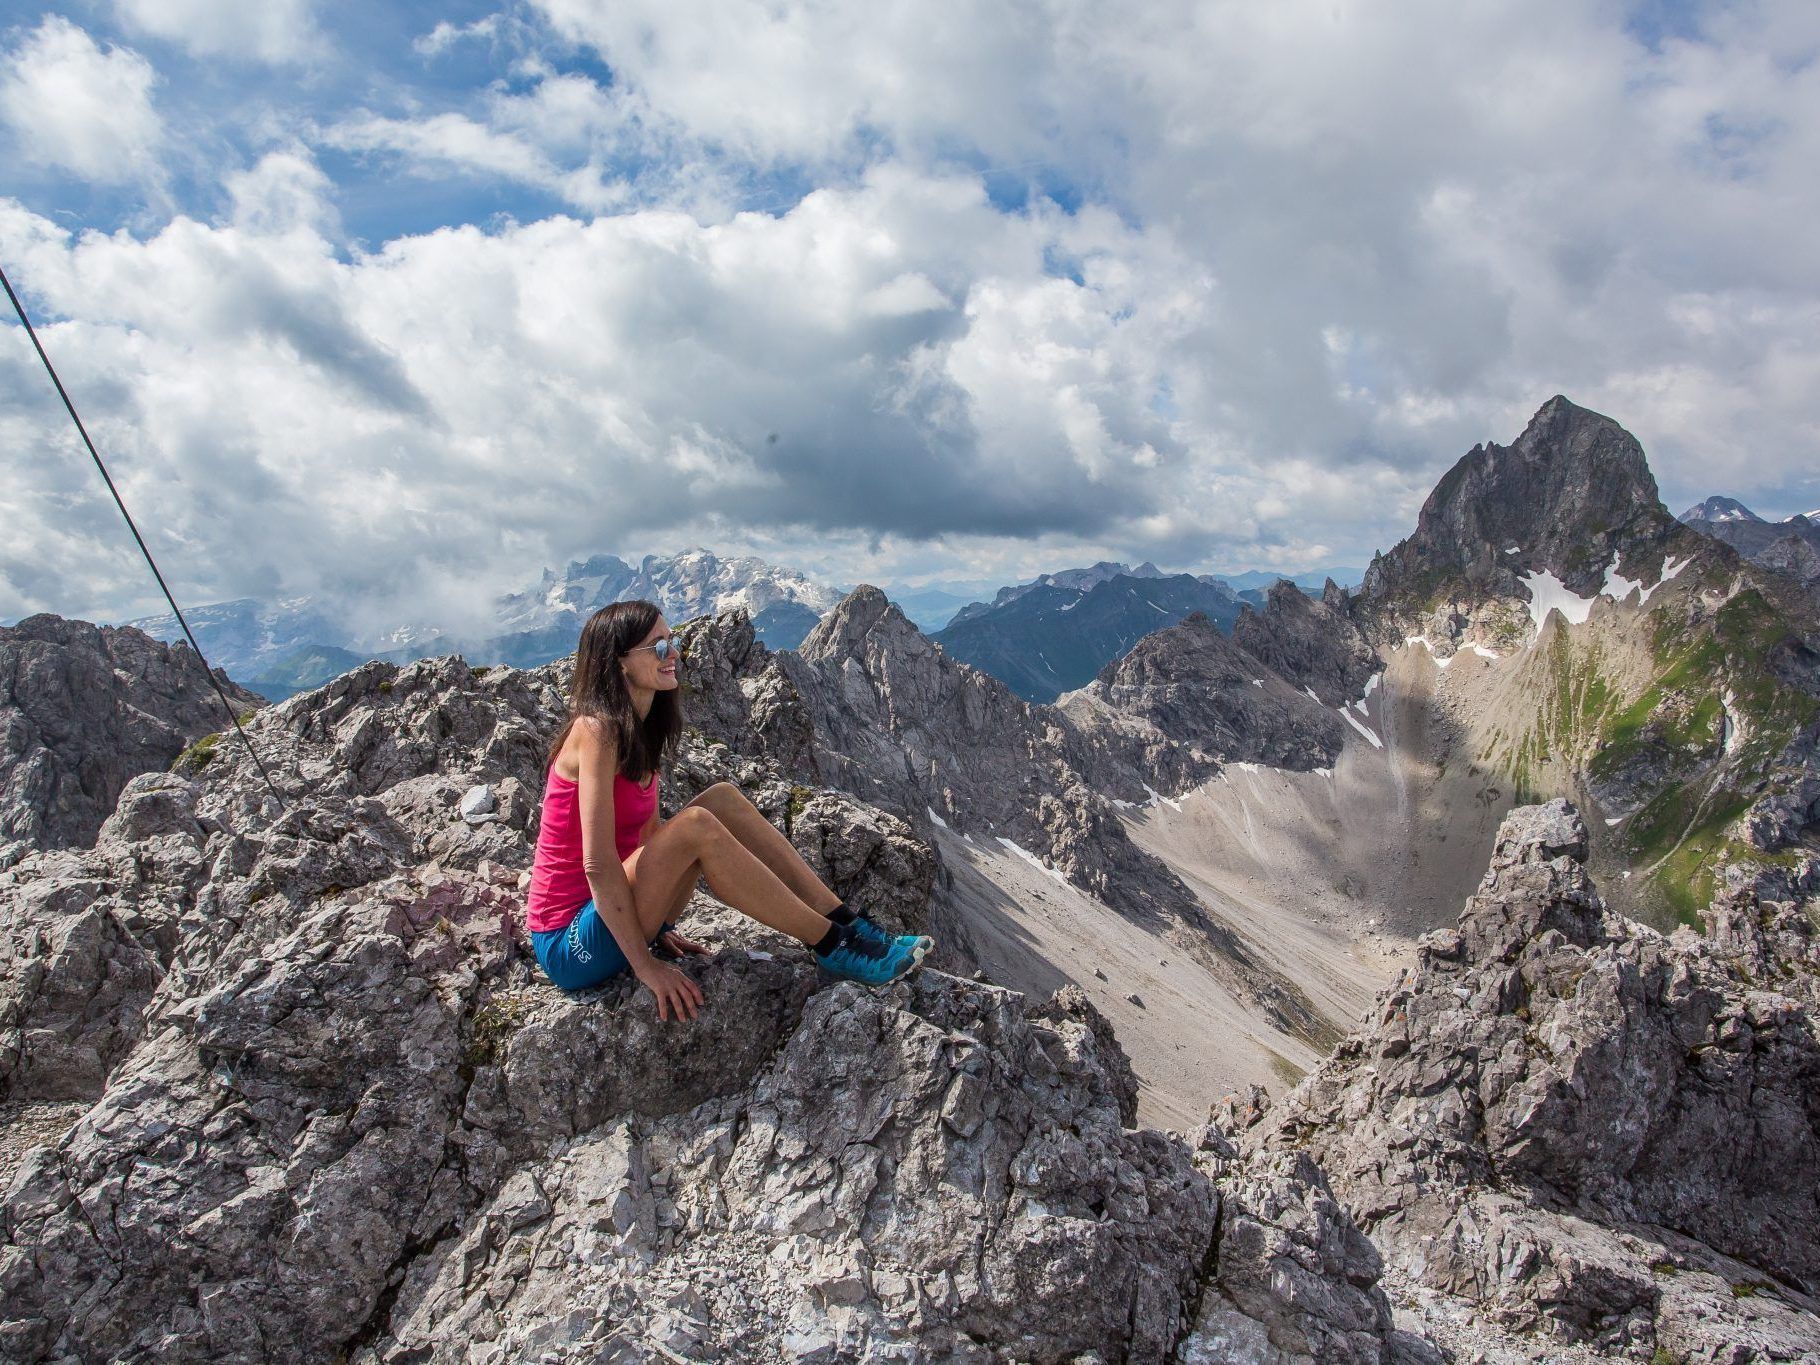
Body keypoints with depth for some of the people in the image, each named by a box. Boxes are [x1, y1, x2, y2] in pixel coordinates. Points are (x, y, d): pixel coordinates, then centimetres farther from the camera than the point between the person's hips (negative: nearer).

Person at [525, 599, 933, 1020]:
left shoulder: (637, 729, 8)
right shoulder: (597, 730, -20)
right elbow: (598, 863, -24)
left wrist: (657, 926, 7)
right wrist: (645, 965, -22)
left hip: (606, 912, 8)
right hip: (571, 945, -8)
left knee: (723, 800, -5)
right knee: (696, 826, -28)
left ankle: (847, 924, -8)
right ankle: (833, 948, -17)